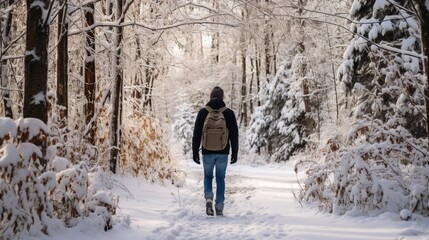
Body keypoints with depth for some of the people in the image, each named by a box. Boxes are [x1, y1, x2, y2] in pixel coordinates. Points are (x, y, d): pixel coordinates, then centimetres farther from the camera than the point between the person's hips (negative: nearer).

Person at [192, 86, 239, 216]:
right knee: (220, 179, 11)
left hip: (207, 152, 0)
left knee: (208, 177, 17)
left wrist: (195, 152, 4)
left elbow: (196, 134, -1)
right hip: (223, 152, 0)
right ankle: (219, 208, 9)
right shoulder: (229, 113, 0)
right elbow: (234, 135, 1)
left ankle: (208, 198, -8)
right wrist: (234, 153, 8)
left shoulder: (203, 112, -1)